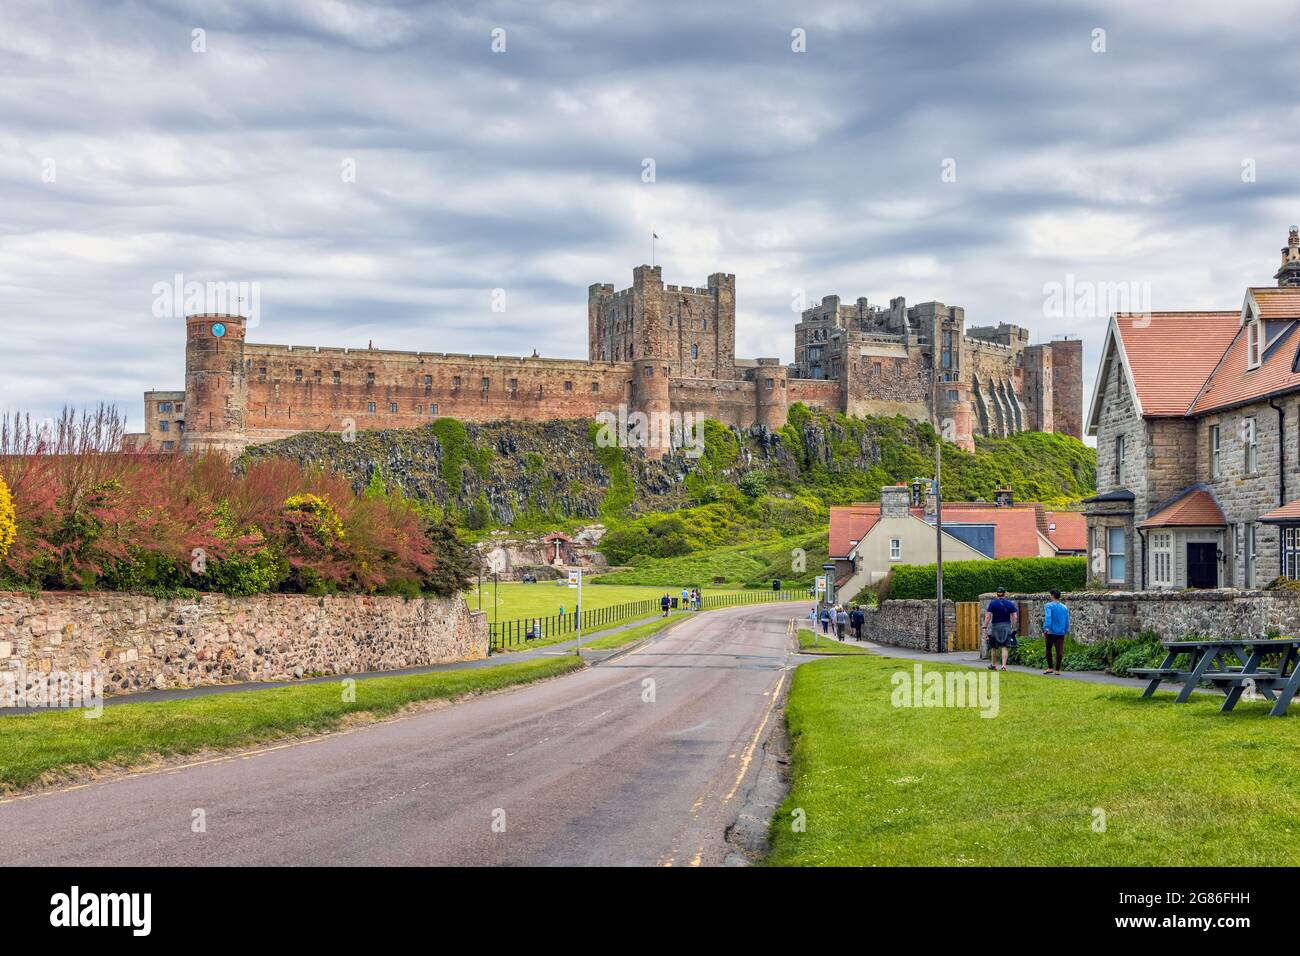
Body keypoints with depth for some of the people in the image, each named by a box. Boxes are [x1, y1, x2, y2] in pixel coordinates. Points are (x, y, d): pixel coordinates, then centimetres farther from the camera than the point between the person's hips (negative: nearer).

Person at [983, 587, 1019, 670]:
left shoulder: (992, 603, -3)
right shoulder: (1010, 604, 3)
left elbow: (988, 616, -10)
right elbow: (1015, 617, 1)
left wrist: (985, 628, -9)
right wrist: (1014, 628, 9)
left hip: (995, 626, -1)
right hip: (1007, 627, 1)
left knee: (993, 647, 14)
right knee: (1005, 647, -1)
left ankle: (993, 665, 24)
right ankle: (1004, 665, -12)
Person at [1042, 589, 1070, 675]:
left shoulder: (1049, 606, -4)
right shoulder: (1065, 608, 10)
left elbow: (1047, 617, -18)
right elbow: (1067, 621, 13)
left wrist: (1045, 628, -25)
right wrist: (1066, 631, 22)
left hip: (1050, 631, -3)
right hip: (1061, 632, 3)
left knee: (1048, 649, 11)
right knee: (1059, 651, 1)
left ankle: (1050, 668, 6)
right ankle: (1057, 670, 0)